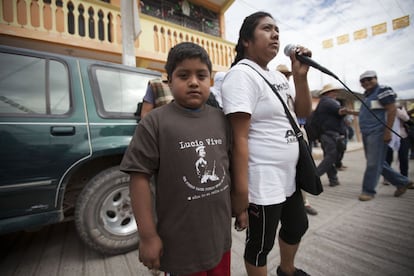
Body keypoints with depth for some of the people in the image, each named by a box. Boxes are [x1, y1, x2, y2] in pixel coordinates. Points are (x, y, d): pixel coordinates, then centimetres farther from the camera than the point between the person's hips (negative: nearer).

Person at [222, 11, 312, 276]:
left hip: (288, 177, 10)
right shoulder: (241, 75, -15)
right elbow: (239, 138, -23)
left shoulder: (278, 76, 12)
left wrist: (301, 75, -1)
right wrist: (241, 195, -23)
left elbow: (303, 112, 14)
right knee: (260, 245, 13)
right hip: (262, 184, -9)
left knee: (298, 226, 29)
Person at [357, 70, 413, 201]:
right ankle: (402, 182, 28)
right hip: (367, 133, 9)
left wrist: (388, 131, -19)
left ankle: (368, 190, 2)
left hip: (377, 133, -9)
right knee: (379, 163, 13)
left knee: (373, 163, -5)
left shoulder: (383, 90, -5)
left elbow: (392, 110, -13)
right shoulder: (368, 95, 20)